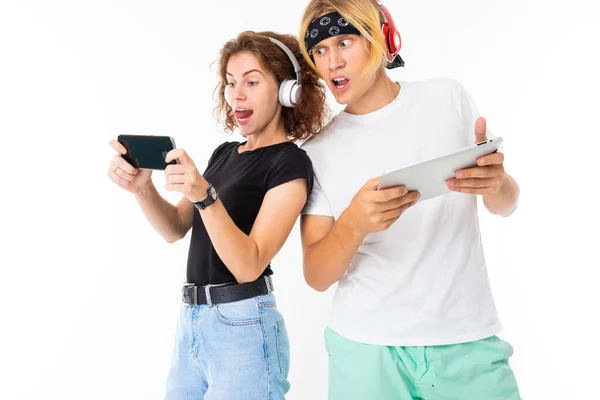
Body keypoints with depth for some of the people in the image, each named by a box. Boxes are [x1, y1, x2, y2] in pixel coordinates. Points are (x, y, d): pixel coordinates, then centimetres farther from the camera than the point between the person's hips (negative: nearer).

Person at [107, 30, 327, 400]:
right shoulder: (226, 153, 11)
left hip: (242, 327, -7)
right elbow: (175, 229, 8)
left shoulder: (290, 164, -11)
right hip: (191, 320, 7)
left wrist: (204, 195, -31)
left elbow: (249, 266, -19)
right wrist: (142, 187, -10)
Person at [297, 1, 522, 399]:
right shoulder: (318, 150, -2)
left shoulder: (448, 97, 0)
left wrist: (496, 180, -17)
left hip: (468, 339, 1)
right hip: (366, 347, 0)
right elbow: (316, 276, -5)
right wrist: (354, 222, -25)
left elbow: (506, 205, 7)